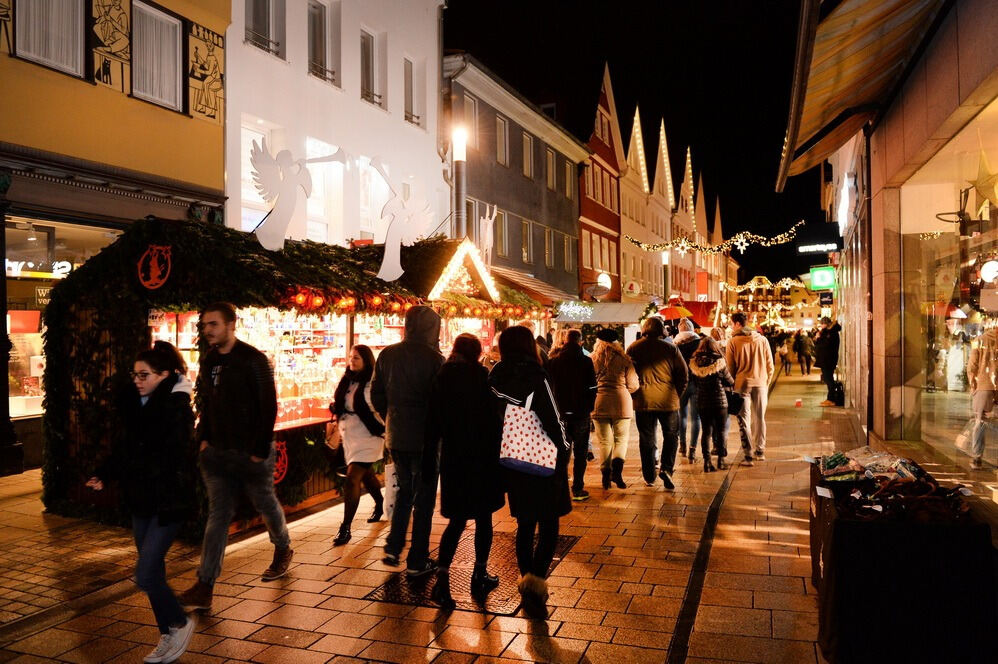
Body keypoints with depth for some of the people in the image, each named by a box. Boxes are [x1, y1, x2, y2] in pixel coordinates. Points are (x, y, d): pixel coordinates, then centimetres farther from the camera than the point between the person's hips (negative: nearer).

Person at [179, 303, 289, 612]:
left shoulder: (253, 360, -14)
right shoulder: (208, 362, 7)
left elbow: (268, 407, -15)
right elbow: (206, 403, 17)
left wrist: (261, 450, -17)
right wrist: (203, 438, 5)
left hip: (250, 453, -5)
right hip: (218, 452, 5)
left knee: (266, 505, 14)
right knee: (218, 514, 4)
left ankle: (283, 550, 40)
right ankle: (205, 587, 6)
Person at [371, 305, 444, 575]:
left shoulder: (387, 355, 1)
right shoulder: (433, 358, -15)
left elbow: (376, 395, 6)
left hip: (395, 436, 5)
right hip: (424, 438, -5)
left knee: (405, 489, 23)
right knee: (424, 497, 8)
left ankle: (392, 548, 18)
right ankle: (417, 561, 14)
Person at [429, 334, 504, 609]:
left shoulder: (442, 377, 2)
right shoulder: (481, 376, -9)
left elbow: (434, 420, 4)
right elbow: (495, 417, -9)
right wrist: (497, 447, 1)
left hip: (453, 456, 3)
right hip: (483, 455, -3)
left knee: (457, 520, 10)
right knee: (484, 517, 13)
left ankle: (442, 579, -4)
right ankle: (480, 576, 22)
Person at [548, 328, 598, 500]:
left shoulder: (552, 361, -1)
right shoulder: (586, 362, -7)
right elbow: (592, 388, -6)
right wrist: (589, 407, 8)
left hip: (559, 413, 2)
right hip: (581, 413, -2)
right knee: (580, 453, 6)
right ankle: (577, 490, 7)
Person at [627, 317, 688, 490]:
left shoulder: (633, 348, 2)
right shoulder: (670, 348, -3)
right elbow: (683, 373, -2)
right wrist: (677, 394, 8)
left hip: (642, 401, 1)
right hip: (667, 399, -1)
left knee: (646, 439, 9)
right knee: (671, 435, 13)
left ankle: (649, 477, 14)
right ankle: (666, 468, -4)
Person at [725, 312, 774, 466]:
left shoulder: (732, 342, -5)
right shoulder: (762, 340, 4)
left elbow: (730, 367, -3)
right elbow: (770, 365, 6)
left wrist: (732, 384, 8)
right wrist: (766, 382, 16)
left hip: (742, 384, -3)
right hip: (760, 383, 3)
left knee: (744, 420, 3)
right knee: (760, 418, 16)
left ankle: (748, 455, -1)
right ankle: (760, 451, 25)